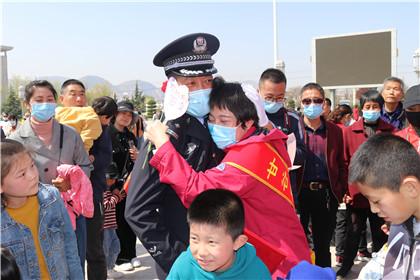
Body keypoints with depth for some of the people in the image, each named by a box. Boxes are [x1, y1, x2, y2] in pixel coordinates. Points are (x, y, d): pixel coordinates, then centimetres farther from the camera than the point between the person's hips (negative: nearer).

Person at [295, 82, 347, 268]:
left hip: (326, 195, 3)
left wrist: (342, 191, 3)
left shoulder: (335, 131, 9)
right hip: (298, 193, -2)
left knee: (323, 244, 15)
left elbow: (341, 164, 11)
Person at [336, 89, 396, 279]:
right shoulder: (349, 131, 0)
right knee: (354, 231, 12)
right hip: (356, 191, -1)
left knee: (381, 231, 15)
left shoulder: (390, 131, 2)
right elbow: (344, 162, 0)